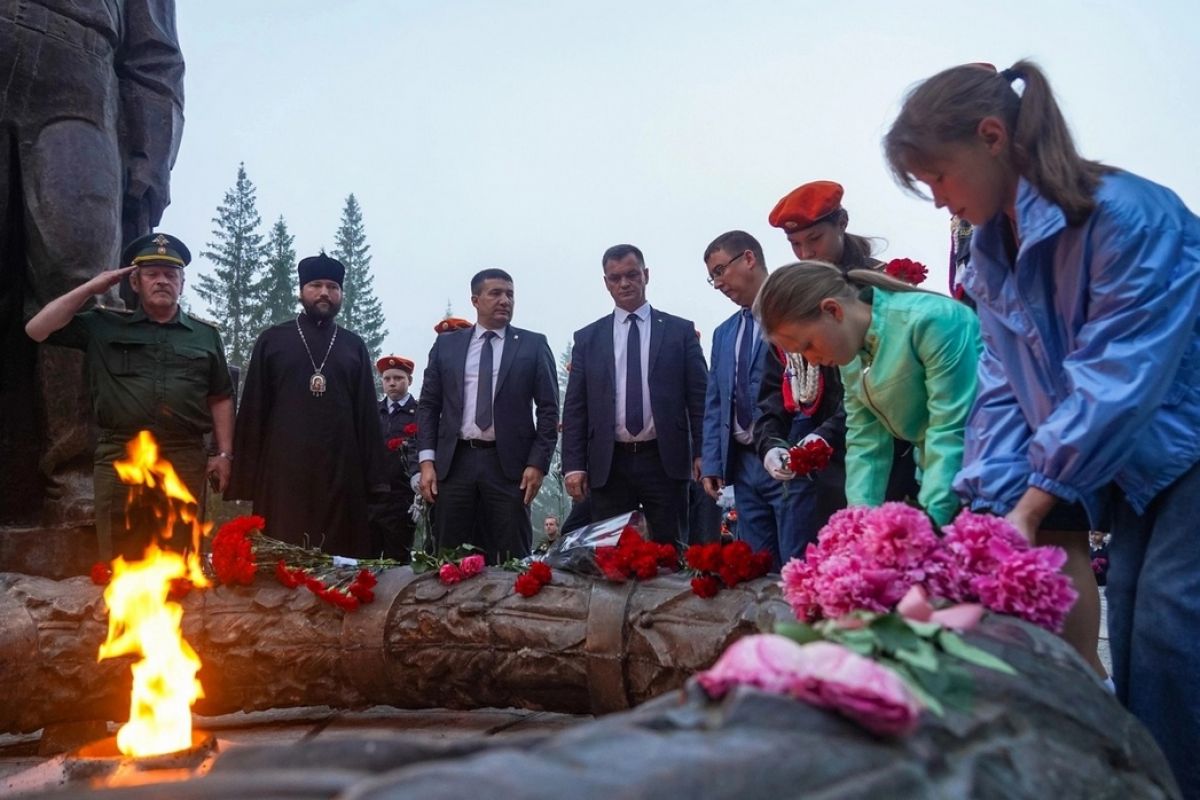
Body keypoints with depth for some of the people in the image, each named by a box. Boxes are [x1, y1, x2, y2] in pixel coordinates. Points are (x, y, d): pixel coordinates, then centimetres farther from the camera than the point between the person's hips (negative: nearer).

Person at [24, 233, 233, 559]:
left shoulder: (205, 335, 12)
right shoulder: (103, 326, 10)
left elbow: (220, 398, 13)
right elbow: (36, 330, 3)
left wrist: (224, 453, 5)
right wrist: (91, 287, 2)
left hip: (185, 459, 1)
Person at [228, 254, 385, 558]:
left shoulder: (354, 346, 12)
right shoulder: (271, 340, 8)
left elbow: (367, 414, 8)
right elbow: (252, 411, 6)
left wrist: (376, 478, 1)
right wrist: (245, 477, -1)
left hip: (341, 472, 1)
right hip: (282, 469, -1)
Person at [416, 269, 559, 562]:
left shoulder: (533, 344, 5)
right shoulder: (446, 343, 11)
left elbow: (548, 409, 3)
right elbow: (428, 405, 10)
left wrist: (538, 463, -7)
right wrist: (427, 460, 0)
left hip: (509, 463, -2)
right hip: (455, 462, 2)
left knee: (511, 559, 0)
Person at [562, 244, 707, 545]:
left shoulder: (680, 330, 7)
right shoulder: (587, 338, 10)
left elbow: (699, 397, 4)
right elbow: (574, 407, 7)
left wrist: (703, 453, -4)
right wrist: (573, 465, -1)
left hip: (665, 461, -1)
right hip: (609, 464, 1)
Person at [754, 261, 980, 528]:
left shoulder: (932, 321, -22)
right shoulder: (852, 356, 3)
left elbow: (952, 433, -24)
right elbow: (865, 442, 4)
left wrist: (928, 519, -28)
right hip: (936, 484, 7)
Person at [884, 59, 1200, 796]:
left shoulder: (1128, 215, -23)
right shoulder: (992, 252, 2)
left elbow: (1116, 380, -26)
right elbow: (1005, 386, 0)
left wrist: (1031, 503, -22)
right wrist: (991, 506, -11)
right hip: (1137, 468, 7)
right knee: (1130, 644, 6)